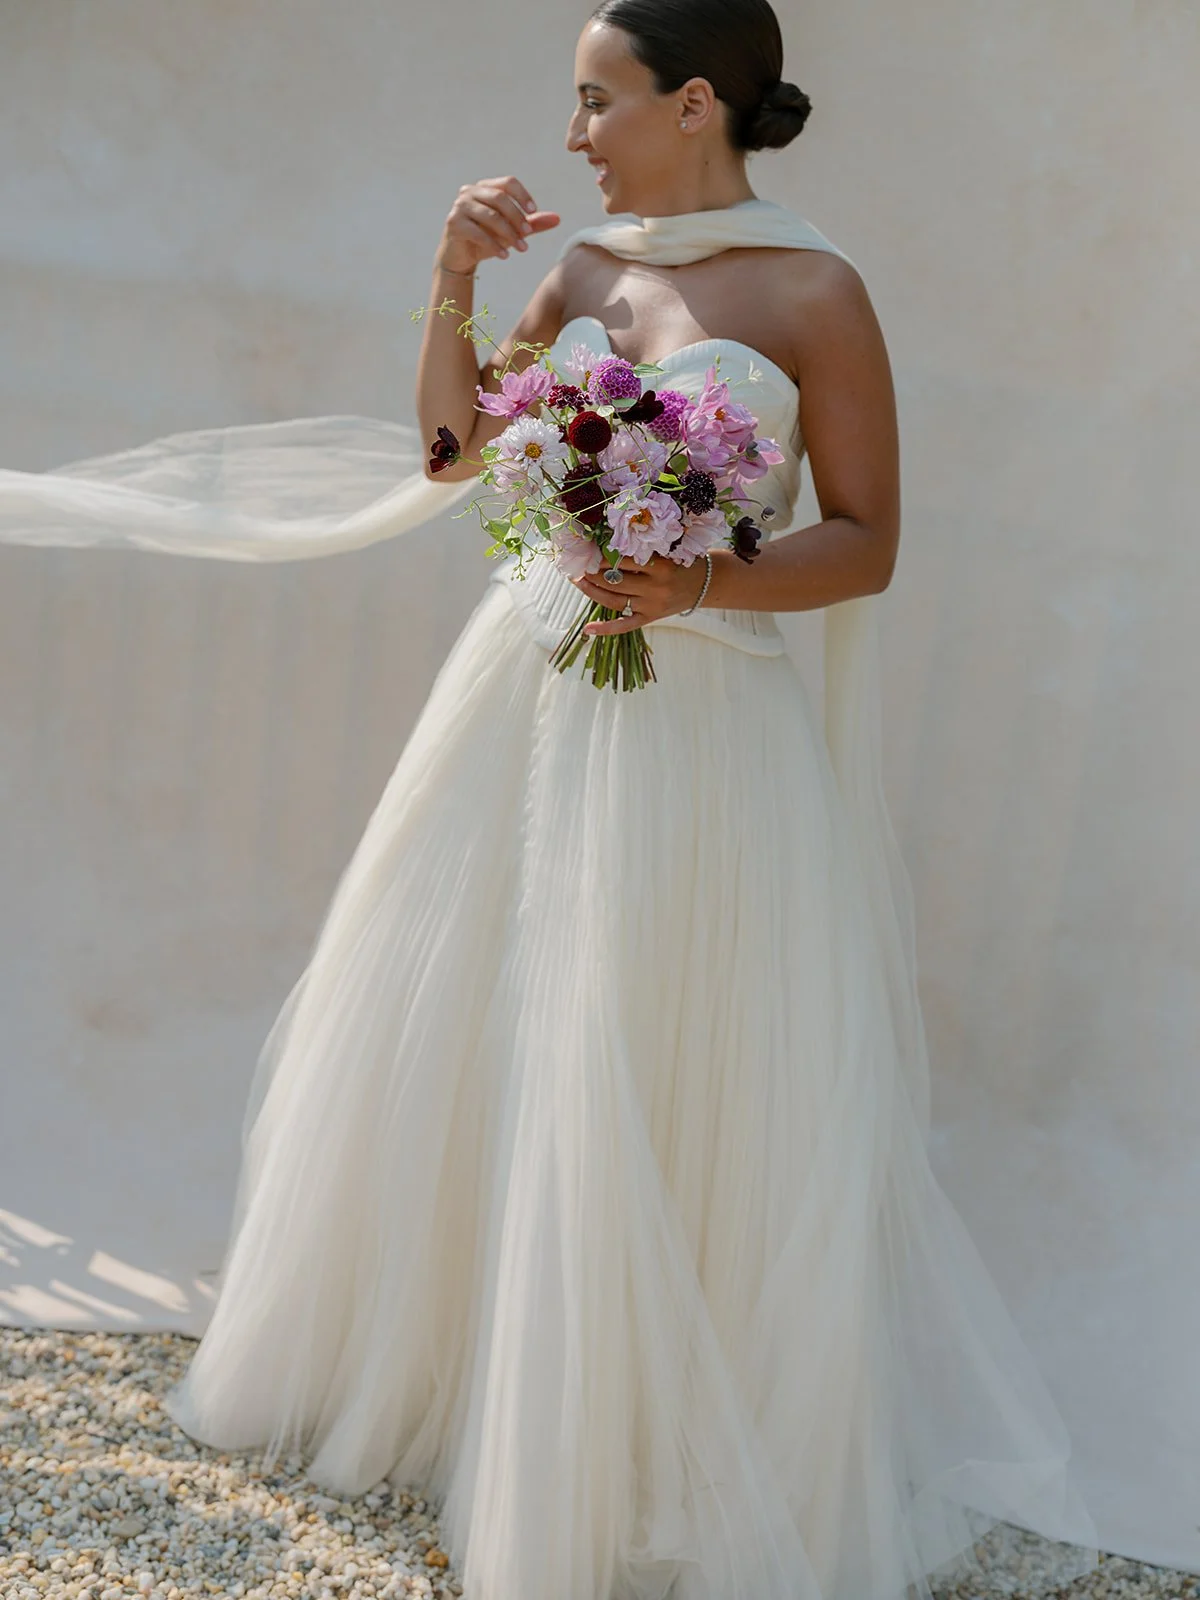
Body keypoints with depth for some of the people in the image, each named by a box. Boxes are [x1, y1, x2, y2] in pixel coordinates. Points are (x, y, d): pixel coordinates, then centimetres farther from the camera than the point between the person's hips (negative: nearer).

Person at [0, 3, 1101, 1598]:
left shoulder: (814, 292, -7)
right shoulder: (584, 268, 8)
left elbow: (867, 543, -6)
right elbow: (452, 450, 11)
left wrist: (705, 581, -20)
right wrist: (453, 285, 0)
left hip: (698, 725, -5)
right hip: (525, 693, 6)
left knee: (673, 1096, 3)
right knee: (450, 1036, 15)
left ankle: (665, 1435, 27)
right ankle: (425, 1347, 39)